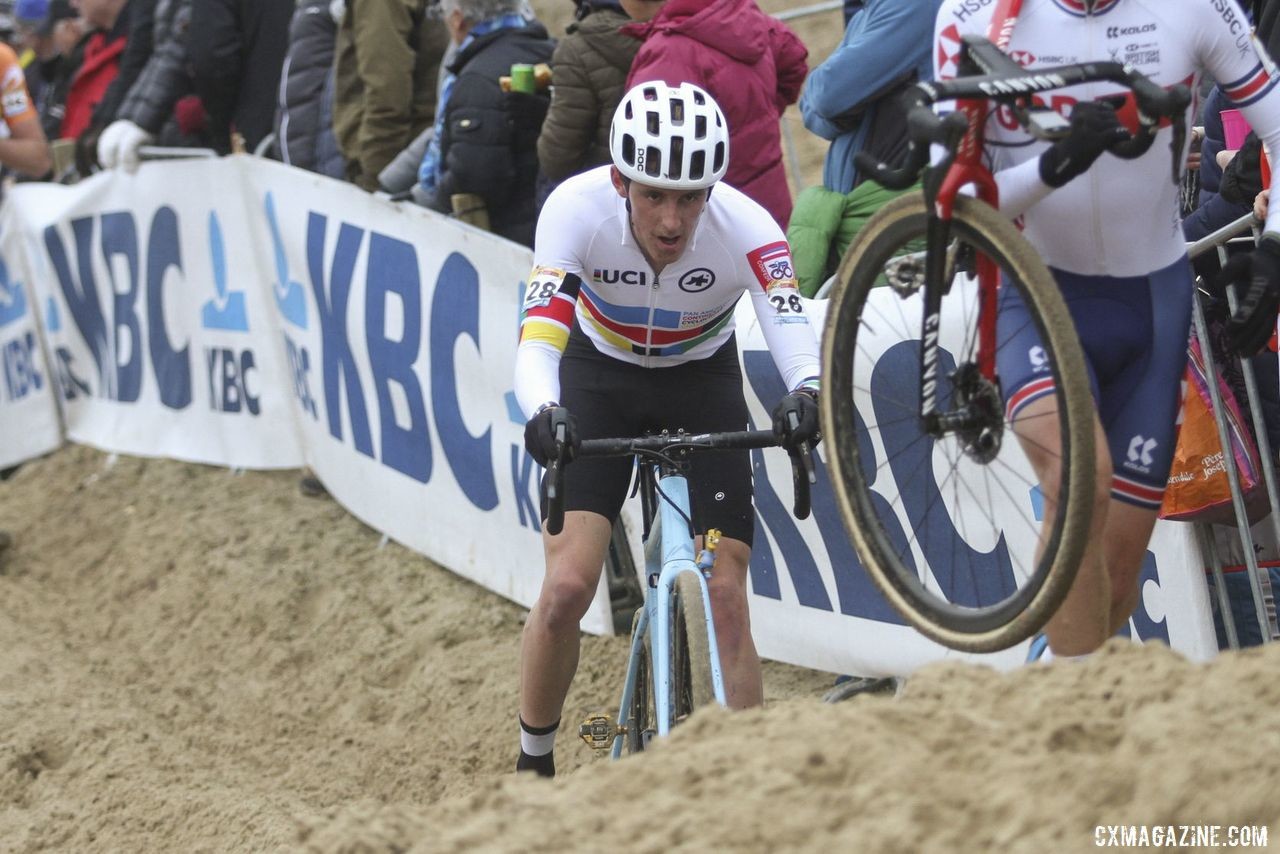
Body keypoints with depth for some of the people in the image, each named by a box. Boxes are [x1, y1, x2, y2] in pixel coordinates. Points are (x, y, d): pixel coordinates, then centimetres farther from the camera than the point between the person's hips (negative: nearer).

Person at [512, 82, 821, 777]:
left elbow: (789, 321, -42)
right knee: (568, 585, -14)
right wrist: (543, 413, -59)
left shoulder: (745, 227, -29)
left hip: (703, 386, 1)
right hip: (599, 379, -1)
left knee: (726, 601, -9)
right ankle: (533, 764, 8)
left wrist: (806, 392, -64)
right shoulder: (578, 209, -30)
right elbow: (538, 337, -38)